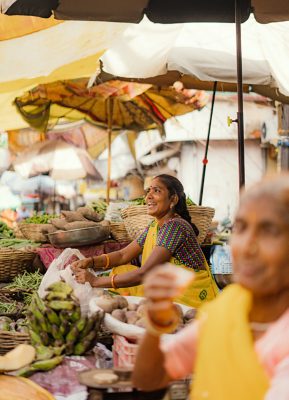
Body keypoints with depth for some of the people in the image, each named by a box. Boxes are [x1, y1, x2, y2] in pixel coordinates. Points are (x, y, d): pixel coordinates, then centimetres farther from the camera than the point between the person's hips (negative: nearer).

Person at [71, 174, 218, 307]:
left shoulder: (175, 226, -22)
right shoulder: (154, 226, 8)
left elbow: (144, 274, -27)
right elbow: (123, 255, 8)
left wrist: (95, 281, -26)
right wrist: (90, 261, -10)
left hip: (192, 300, -8)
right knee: (121, 271, 0)